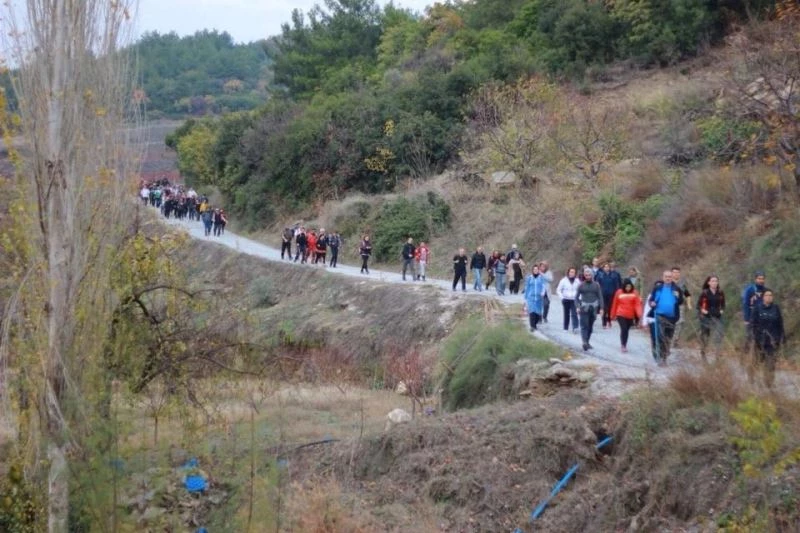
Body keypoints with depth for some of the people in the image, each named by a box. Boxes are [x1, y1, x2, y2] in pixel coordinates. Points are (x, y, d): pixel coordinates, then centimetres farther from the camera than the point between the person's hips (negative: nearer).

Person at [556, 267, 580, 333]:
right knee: (566, 314, 7)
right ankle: (565, 328, 16)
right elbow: (558, 290, 4)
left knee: (574, 314, -13)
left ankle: (575, 328, -21)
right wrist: (562, 297, -7)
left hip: (574, 300, 0)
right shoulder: (564, 280, 0)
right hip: (566, 300, 0)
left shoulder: (577, 281, 3)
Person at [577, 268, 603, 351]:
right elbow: (576, 297, 6)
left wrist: (601, 308, -2)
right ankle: (585, 342, -21)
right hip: (584, 308, -2)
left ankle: (587, 342, 19)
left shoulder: (596, 285, 5)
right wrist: (578, 306, -6)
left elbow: (600, 297, 5)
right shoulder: (581, 285, 3)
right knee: (584, 325, -12)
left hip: (593, 308, 2)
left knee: (590, 326, 8)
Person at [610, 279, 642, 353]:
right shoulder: (619, 292, -4)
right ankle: (623, 345, -5)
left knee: (627, 330, 13)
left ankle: (625, 345, 26)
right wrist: (613, 315, 8)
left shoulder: (634, 293, -2)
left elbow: (637, 304, -8)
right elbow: (615, 304, 3)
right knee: (623, 329, -11)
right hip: (621, 315, -2)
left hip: (630, 315, 2)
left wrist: (639, 314, -22)